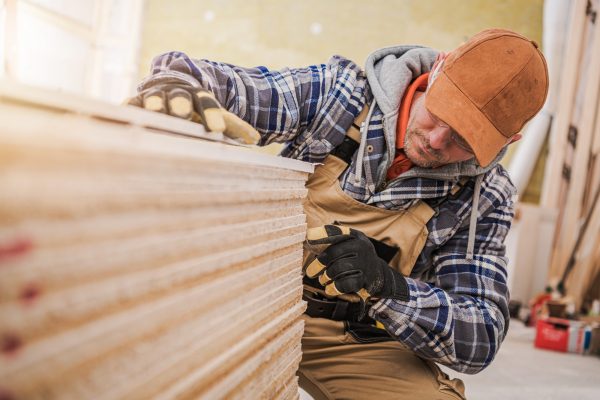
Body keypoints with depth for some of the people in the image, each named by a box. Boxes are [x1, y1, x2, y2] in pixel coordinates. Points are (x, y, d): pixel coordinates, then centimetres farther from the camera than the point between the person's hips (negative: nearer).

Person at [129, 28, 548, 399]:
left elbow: (480, 339, -9)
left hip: (359, 343, 2)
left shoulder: (484, 196, -5)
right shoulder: (341, 93, -8)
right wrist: (176, 81, -39)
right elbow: (217, 88, -13)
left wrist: (386, 286, -28)